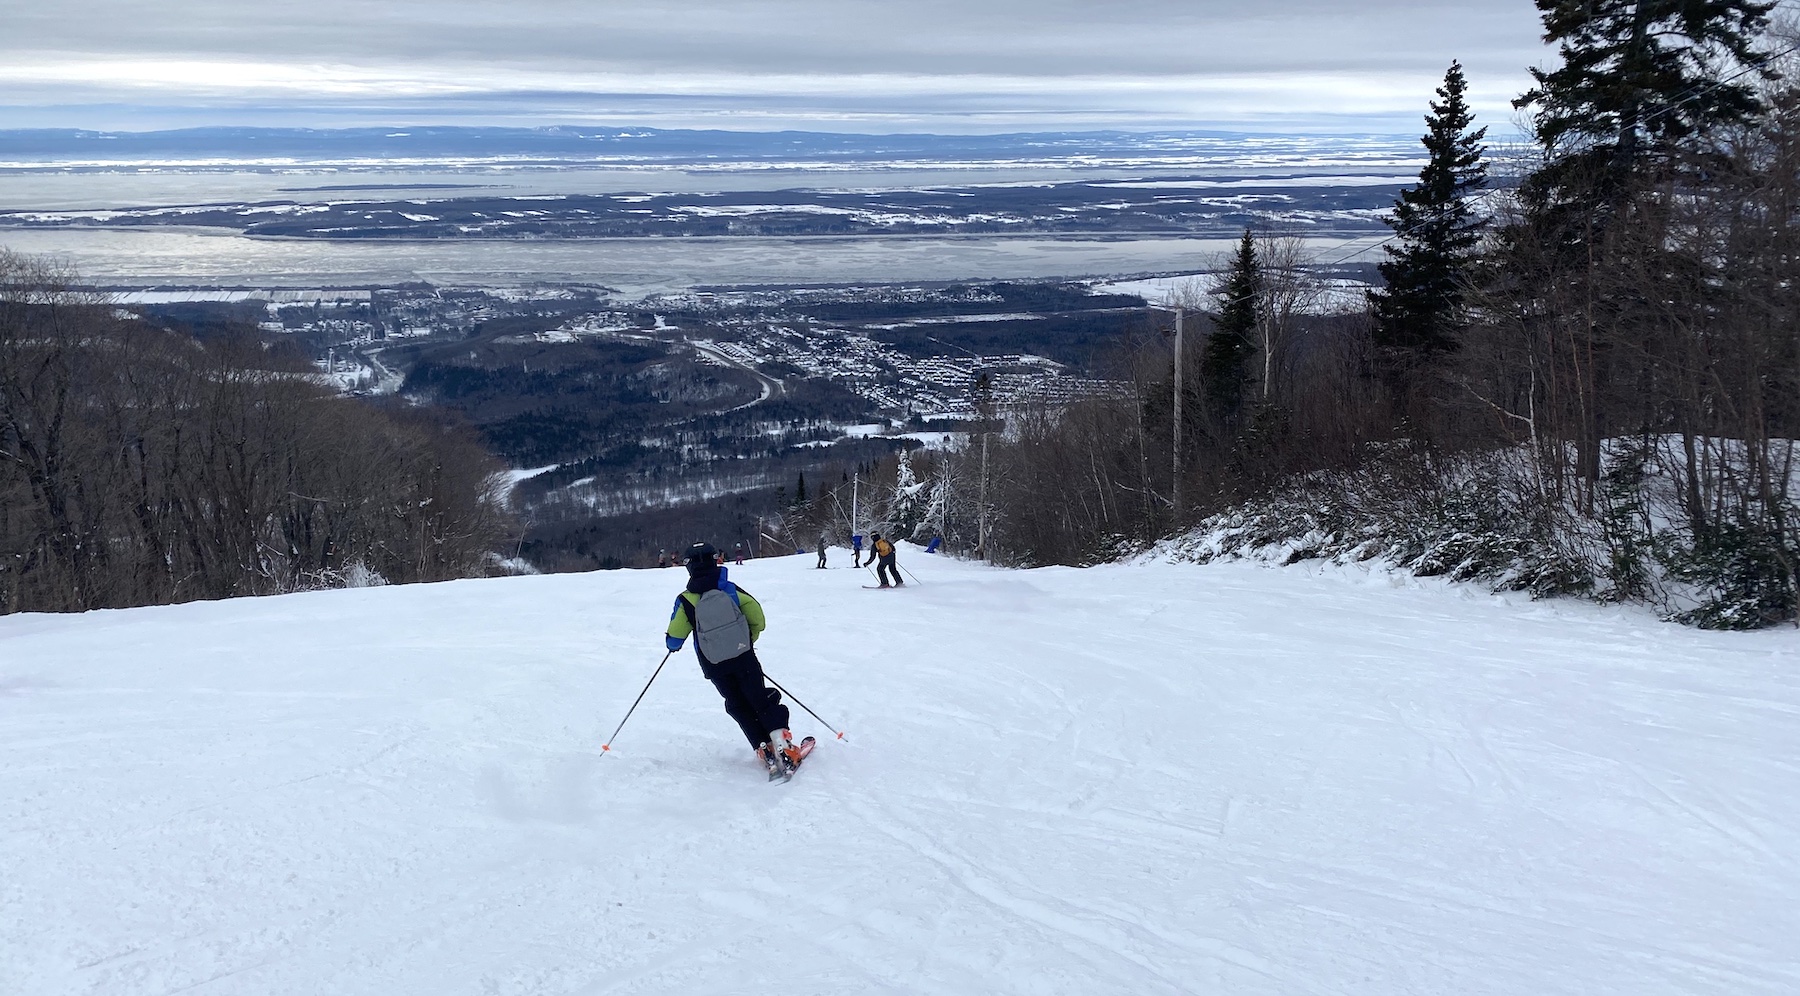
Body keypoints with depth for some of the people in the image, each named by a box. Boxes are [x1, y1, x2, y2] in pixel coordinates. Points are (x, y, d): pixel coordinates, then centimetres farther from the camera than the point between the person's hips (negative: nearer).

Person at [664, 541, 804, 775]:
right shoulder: (730, 589, -7)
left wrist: (672, 645, 19)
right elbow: (757, 618, -2)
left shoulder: (685, 600, -10)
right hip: (744, 657, 0)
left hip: (714, 666, 0)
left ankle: (765, 750, 4)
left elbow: (674, 639, -6)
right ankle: (781, 743, -5)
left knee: (739, 706, 14)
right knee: (761, 699, 9)